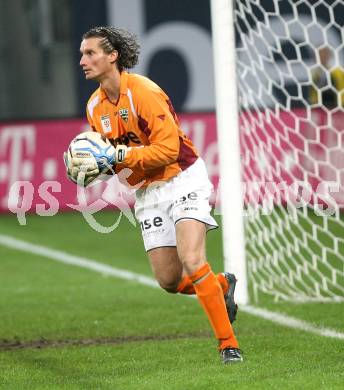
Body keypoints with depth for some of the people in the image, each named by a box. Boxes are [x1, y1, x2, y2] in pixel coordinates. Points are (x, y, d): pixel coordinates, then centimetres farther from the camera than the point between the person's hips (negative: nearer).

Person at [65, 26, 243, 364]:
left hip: (182, 180, -7)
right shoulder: (95, 106, 4)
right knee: (168, 280, 3)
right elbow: (110, 156, 15)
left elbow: (168, 149, -22)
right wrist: (86, 169, -6)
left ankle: (228, 344, -12)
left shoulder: (143, 92, -19)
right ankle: (222, 286, 34)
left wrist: (120, 156, -29)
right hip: (147, 193, 7)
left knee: (192, 262, -21)